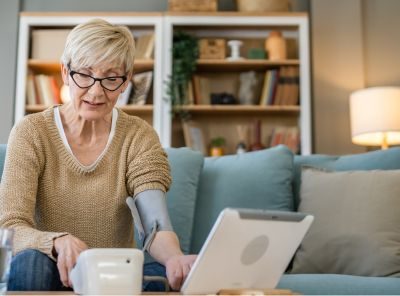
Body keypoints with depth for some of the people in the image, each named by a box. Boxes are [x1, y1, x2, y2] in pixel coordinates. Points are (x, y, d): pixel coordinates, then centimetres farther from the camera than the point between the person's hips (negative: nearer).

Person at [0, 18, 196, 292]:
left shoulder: (139, 137, -4)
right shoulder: (31, 133, -9)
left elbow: (156, 226, -16)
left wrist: (175, 257, -41)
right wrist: (59, 242, -41)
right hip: (55, 273, 0)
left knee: (171, 275, -31)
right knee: (30, 262, -35)